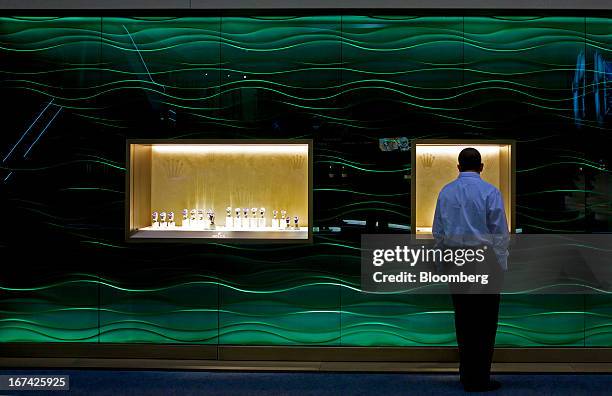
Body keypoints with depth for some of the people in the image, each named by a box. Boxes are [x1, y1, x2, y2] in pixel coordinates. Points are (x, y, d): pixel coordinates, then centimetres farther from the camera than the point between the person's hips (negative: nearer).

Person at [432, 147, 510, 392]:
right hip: (484, 261, -4)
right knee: (484, 322, 1)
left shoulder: (446, 192, 4)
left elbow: (438, 232, 10)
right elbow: (500, 234, -7)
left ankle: (467, 374, 18)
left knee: (463, 318, 12)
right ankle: (479, 379, 3)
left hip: (455, 261, 4)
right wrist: (502, 267, 1)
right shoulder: (490, 192, -8)